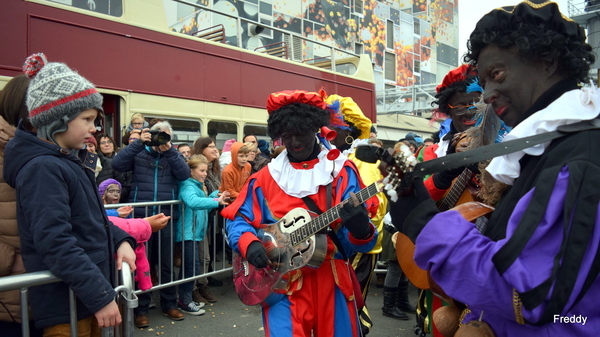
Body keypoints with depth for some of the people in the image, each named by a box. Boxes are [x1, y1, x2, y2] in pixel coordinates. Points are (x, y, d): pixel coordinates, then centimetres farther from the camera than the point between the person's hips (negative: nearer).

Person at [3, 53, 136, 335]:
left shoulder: (68, 161, 11)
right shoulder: (43, 168, -20)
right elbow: (55, 243, -27)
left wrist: (120, 240, 0)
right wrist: (101, 296, -26)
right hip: (66, 306, -9)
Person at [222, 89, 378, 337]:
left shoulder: (340, 170, -1)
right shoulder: (266, 178, 4)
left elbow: (357, 242, -6)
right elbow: (237, 219, 7)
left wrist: (359, 226, -29)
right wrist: (250, 243, -13)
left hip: (332, 279, 0)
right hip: (282, 282, 0)